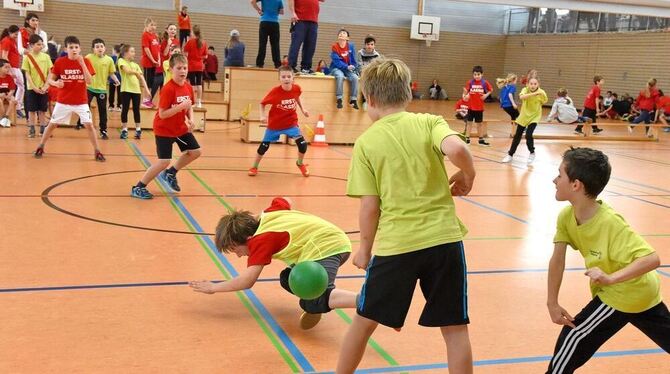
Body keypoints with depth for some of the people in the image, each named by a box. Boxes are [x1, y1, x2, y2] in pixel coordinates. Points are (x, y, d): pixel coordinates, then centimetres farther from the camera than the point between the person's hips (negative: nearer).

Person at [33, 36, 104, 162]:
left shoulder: (85, 61, -6)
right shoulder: (60, 61, -6)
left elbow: (89, 81, -15)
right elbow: (50, 79, 0)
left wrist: (82, 63, -22)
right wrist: (56, 83, -24)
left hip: (81, 101, 0)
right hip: (63, 101, 0)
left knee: (89, 124, -7)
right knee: (52, 124, 7)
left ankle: (97, 151, 4)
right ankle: (40, 147, 25)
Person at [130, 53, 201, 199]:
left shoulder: (188, 87, -2)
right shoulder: (168, 89, -25)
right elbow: (162, 114, -26)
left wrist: (191, 120, -9)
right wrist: (180, 106, -33)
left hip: (181, 128, 8)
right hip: (164, 130, -8)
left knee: (195, 151, 8)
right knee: (164, 161, -14)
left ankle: (170, 173, 29)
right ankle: (138, 187, 2)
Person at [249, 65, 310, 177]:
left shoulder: (296, 88, -16)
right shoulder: (275, 92, -25)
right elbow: (262, 104, -11)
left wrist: (303, 109, 0)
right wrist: (262, 116, -26)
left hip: (291, 123, 2)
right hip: (274, 124, -1)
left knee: (303, 144, -11)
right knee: (264, 146, 7)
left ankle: (300, 163, 20)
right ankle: (254, 167, 31)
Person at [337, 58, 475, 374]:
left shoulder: (366, 142, 0)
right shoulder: (430, 123, 2)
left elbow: (370, 207, -2)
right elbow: (457, 150, -20)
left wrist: (365, 249, 12)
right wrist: (467, 175, 1)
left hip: (396, 245, -1)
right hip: (444, 239, 1)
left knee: (364, 321, 17)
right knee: (455, 329, 11)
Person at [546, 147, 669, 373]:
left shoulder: (610, 222, -33)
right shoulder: (566, 217, -12)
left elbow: (652, 259, -35)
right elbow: (557, 260, -11)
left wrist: (611, 278, -44)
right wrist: (552, 303, -14)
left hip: (624, 295, -8)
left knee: (573, 336, -6)